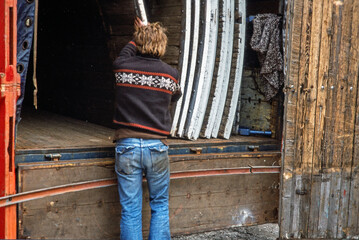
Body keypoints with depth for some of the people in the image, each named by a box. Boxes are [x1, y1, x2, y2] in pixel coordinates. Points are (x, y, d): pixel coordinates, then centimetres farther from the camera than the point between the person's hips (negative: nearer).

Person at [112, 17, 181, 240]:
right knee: (160, 206, 14)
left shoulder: (122, 67, -2)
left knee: (130, 210, 5)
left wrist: (140, 34, 39)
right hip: (156, 146, 0)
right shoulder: (171, 74, -3)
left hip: (127, 146, 0)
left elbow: (126, 53, 23)